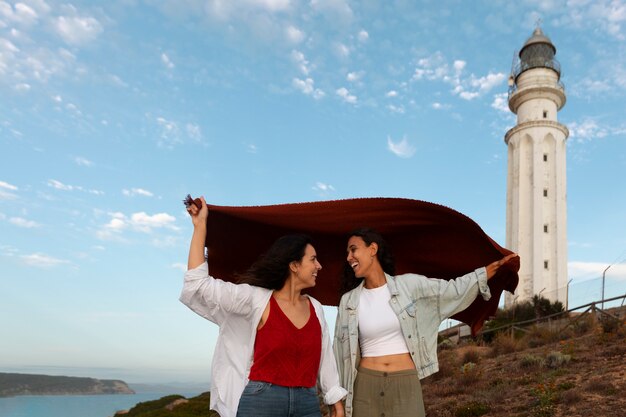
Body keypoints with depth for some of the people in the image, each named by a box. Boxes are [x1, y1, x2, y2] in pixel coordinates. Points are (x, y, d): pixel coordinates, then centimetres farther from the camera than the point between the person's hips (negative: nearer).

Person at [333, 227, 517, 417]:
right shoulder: (348, 301, 3)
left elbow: (453, 290, 6)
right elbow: (341, 349, 10)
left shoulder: (408, 284, 0)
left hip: (406, 385, -1)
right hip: (366, 386, 1)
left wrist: (496, 265, 3)